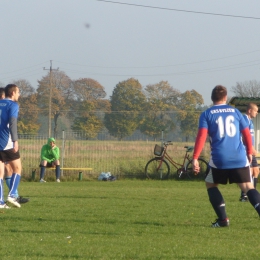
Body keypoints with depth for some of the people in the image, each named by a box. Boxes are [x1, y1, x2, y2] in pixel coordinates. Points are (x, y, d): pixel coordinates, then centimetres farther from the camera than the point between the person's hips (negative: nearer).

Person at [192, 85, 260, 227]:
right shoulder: (235, 111, 12)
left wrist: (195, 158, -11)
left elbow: (201, 136, -9)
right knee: (248, 187, 5)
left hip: (219, 159, -2)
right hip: (240, 158, 2)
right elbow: (246, 133, 13)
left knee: (211, 184, 20)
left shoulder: (206, 114, 4)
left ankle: (223, 219, 9)